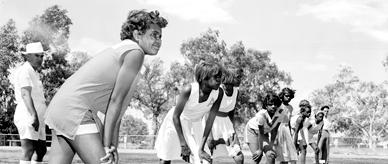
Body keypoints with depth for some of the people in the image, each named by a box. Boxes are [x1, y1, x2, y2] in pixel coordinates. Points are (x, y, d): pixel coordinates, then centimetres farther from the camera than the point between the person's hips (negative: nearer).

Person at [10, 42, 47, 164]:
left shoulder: (34, 72, 22)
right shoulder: (25, 70, -9)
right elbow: (25, 94, -24)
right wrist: (34, 115, -33)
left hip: (37, 118, 10)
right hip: (27, 116, -10)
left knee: (41, 150, 12)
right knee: (28, 150, -19)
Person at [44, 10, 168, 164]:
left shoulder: (120, 50, 22)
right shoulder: (135, 53, -8)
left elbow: (116, 105, 17)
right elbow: (116, 99, -14)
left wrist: (113, 145, 13)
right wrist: (107, 144, -13)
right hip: (77, 111, -10)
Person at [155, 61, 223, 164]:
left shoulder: (219, 93, -24)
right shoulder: (189, 90, -33)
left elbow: (210, 120, -18)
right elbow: (175, 116, -23)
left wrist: (201, 148, -18)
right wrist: (183, 143, -23)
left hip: (195, 124, 3)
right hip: (176, 121, -3)